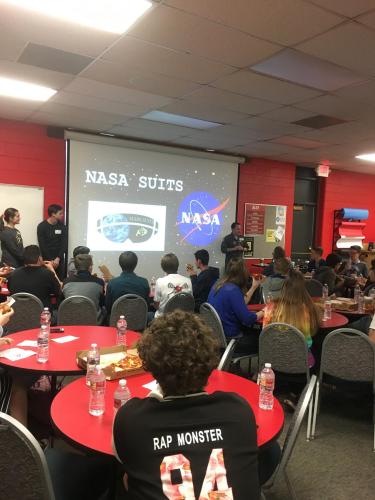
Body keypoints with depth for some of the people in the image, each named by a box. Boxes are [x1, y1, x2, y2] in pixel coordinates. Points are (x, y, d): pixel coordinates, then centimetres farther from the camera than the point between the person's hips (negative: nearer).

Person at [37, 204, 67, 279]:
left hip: (59, 260, 3)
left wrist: (58, 259, -11)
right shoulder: (42, 226, -6)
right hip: (46, 259, -3)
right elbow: (42, 246, -8)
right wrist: (51, 260, -12)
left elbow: (64, 244, 0)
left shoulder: (62, 226, 4)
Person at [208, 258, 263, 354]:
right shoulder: (233, 290, -24)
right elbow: (248, 319, -23)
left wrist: (254, 287, 15)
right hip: (228, 340, -8)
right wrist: (264, 311, -6)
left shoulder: (218, 285, 3)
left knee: (253, 331, 22)